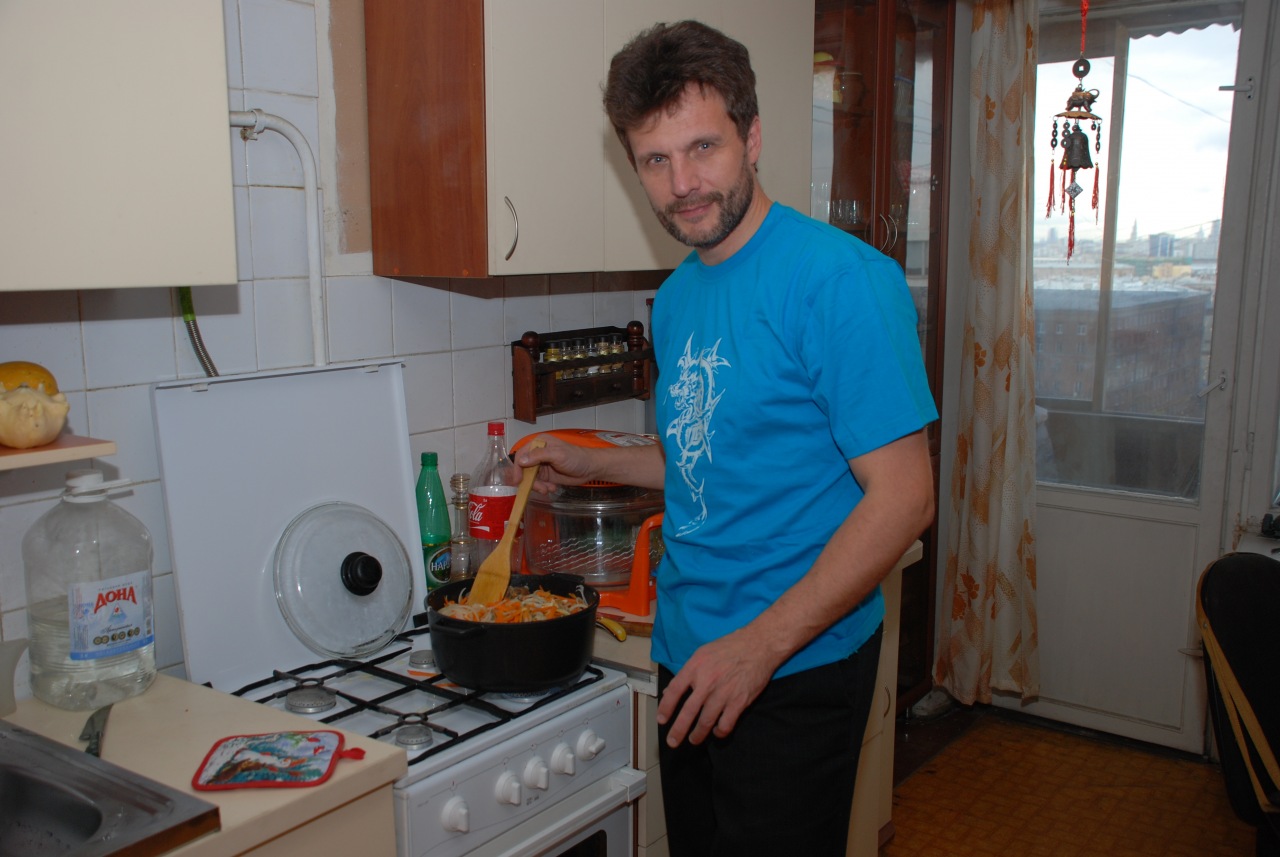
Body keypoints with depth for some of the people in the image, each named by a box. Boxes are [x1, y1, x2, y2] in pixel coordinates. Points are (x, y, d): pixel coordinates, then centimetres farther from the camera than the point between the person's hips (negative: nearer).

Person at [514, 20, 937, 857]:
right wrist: (592, 463, 15)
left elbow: (902, 495, -21)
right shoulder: (678, 296, 6)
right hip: (689, 660, 8)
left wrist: (759, 646, -25)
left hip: (793, 670, -7)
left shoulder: (839, 276, -18)